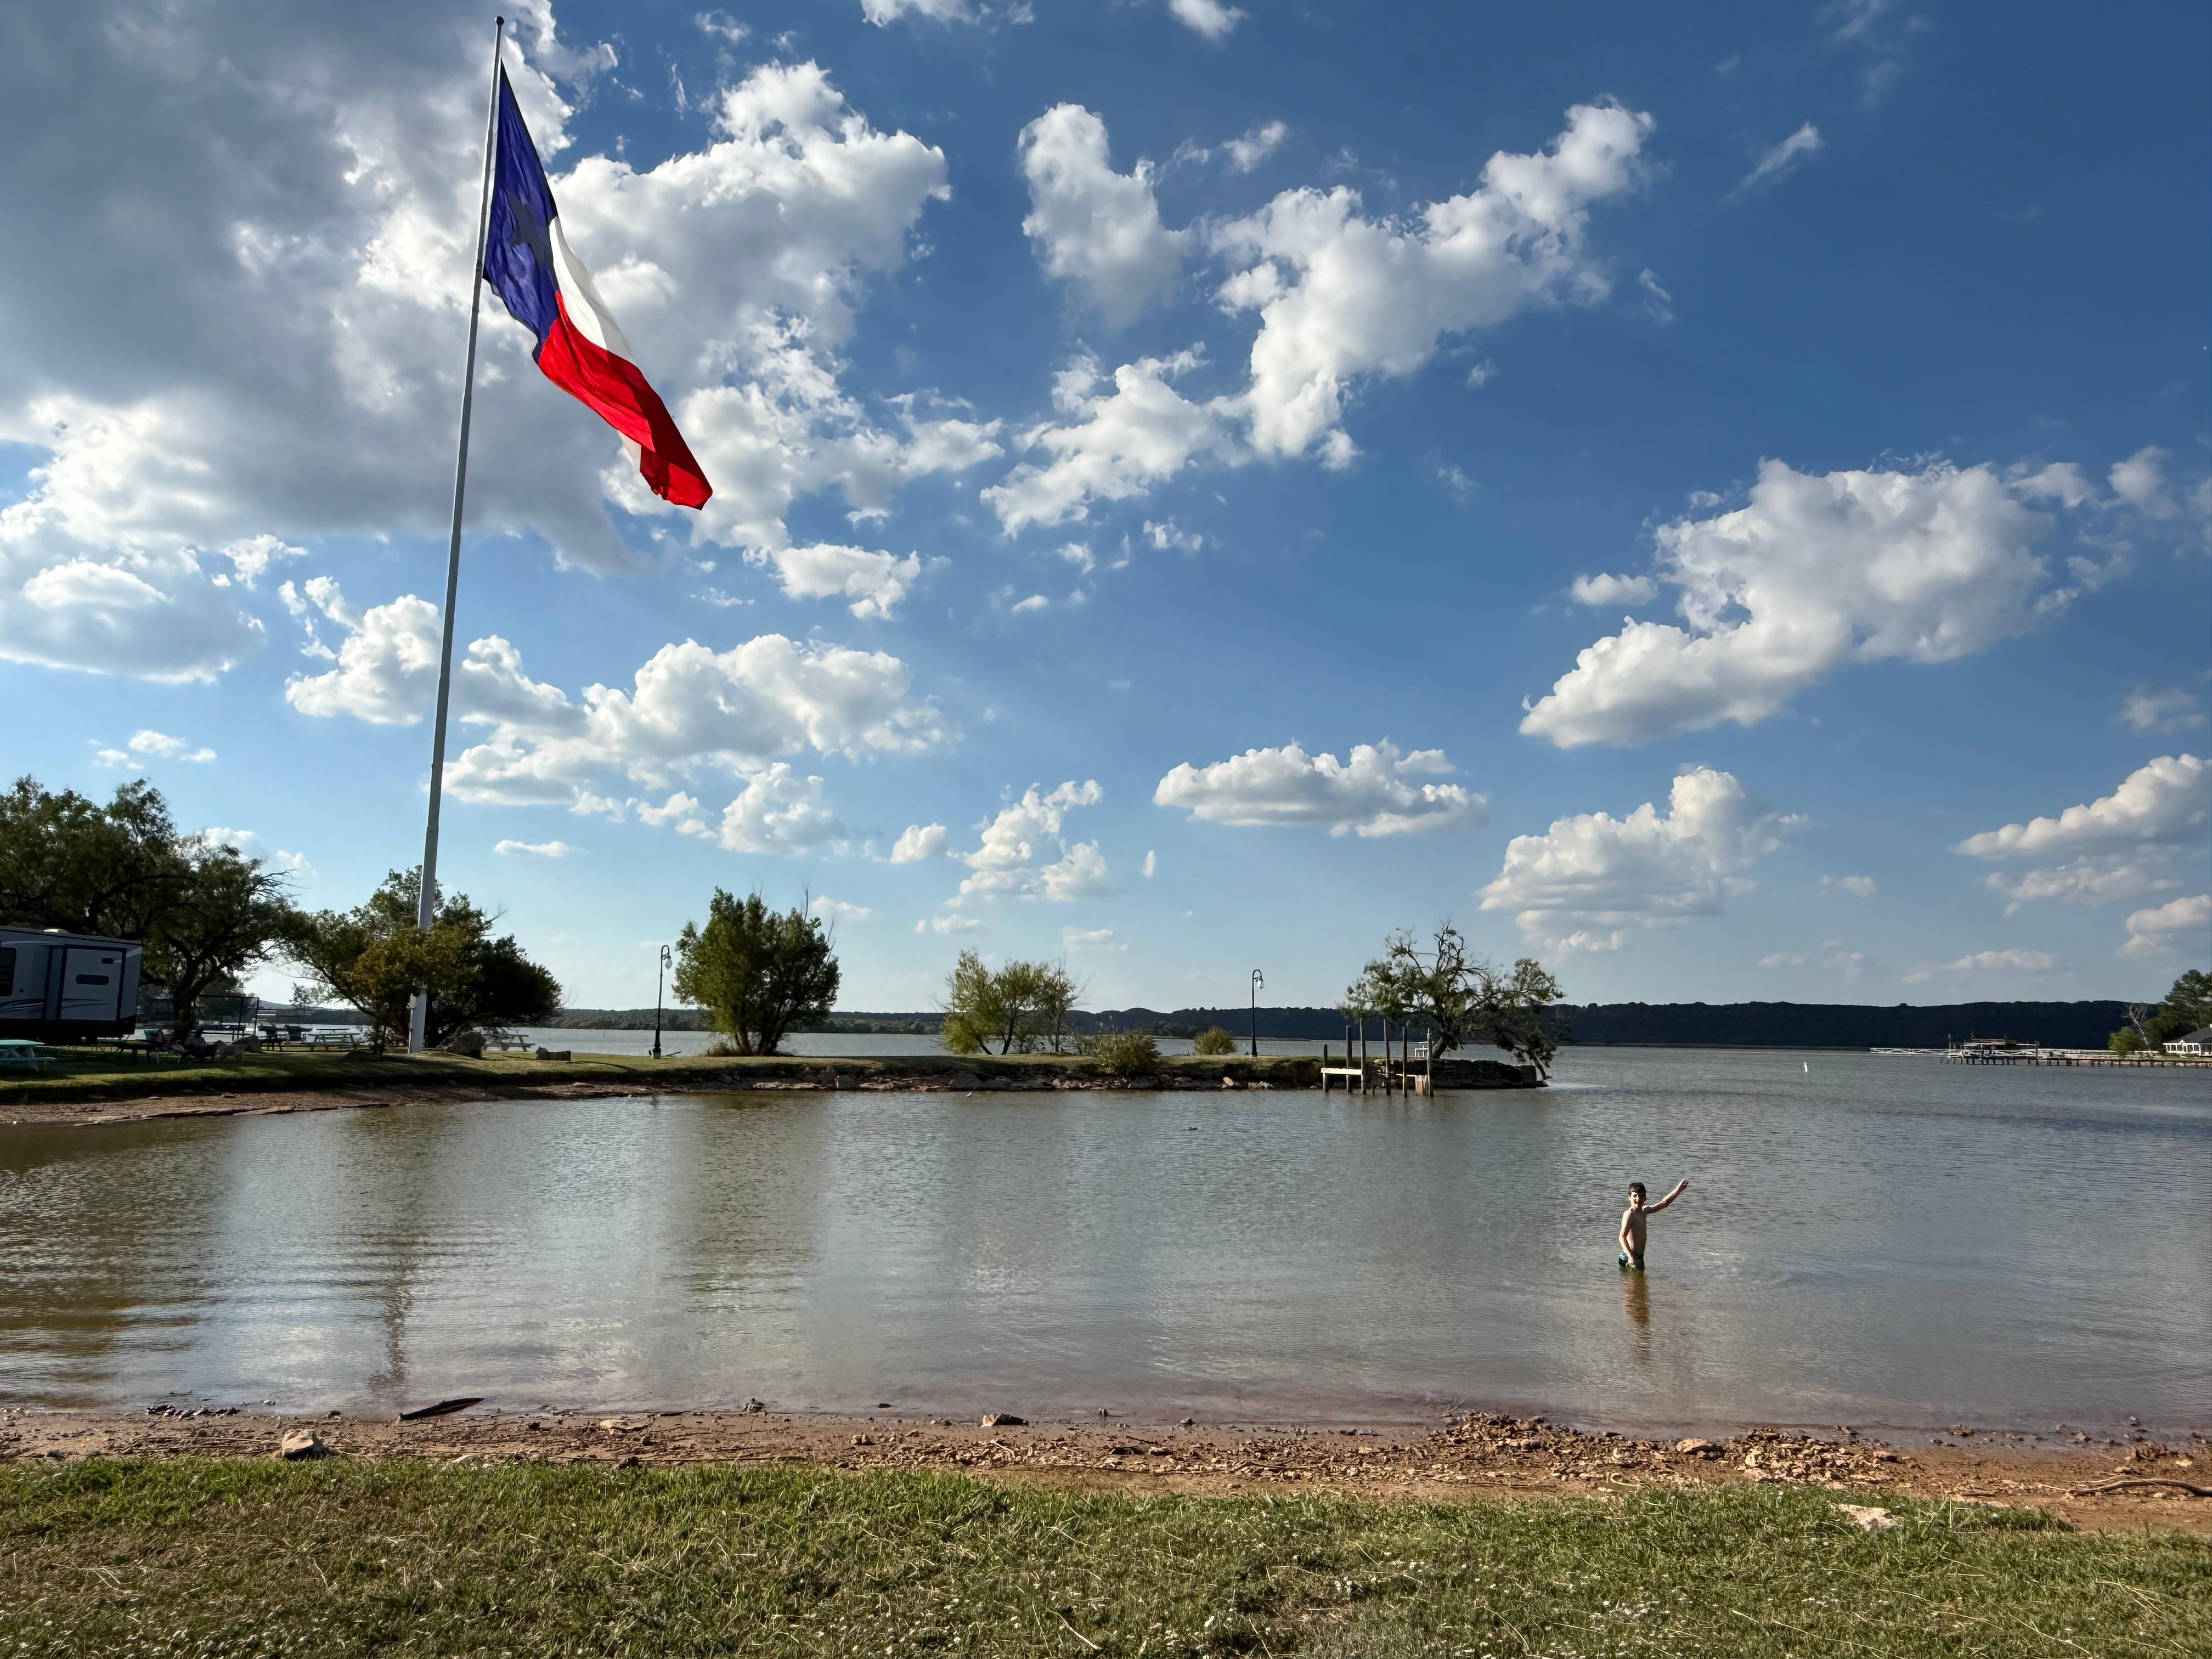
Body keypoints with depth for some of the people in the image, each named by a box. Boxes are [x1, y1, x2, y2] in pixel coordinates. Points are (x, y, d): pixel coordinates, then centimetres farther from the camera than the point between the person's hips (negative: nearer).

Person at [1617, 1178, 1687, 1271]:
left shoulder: (1644, 1211, 11)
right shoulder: (1629, 1214, -16)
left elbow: (1663, 1204, 25)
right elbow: (1622, 1237, -28)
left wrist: (1679, 1189, 27)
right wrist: (1631, 1257, -41)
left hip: (1639, 1257, 9)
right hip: (1630, 1257, -9)